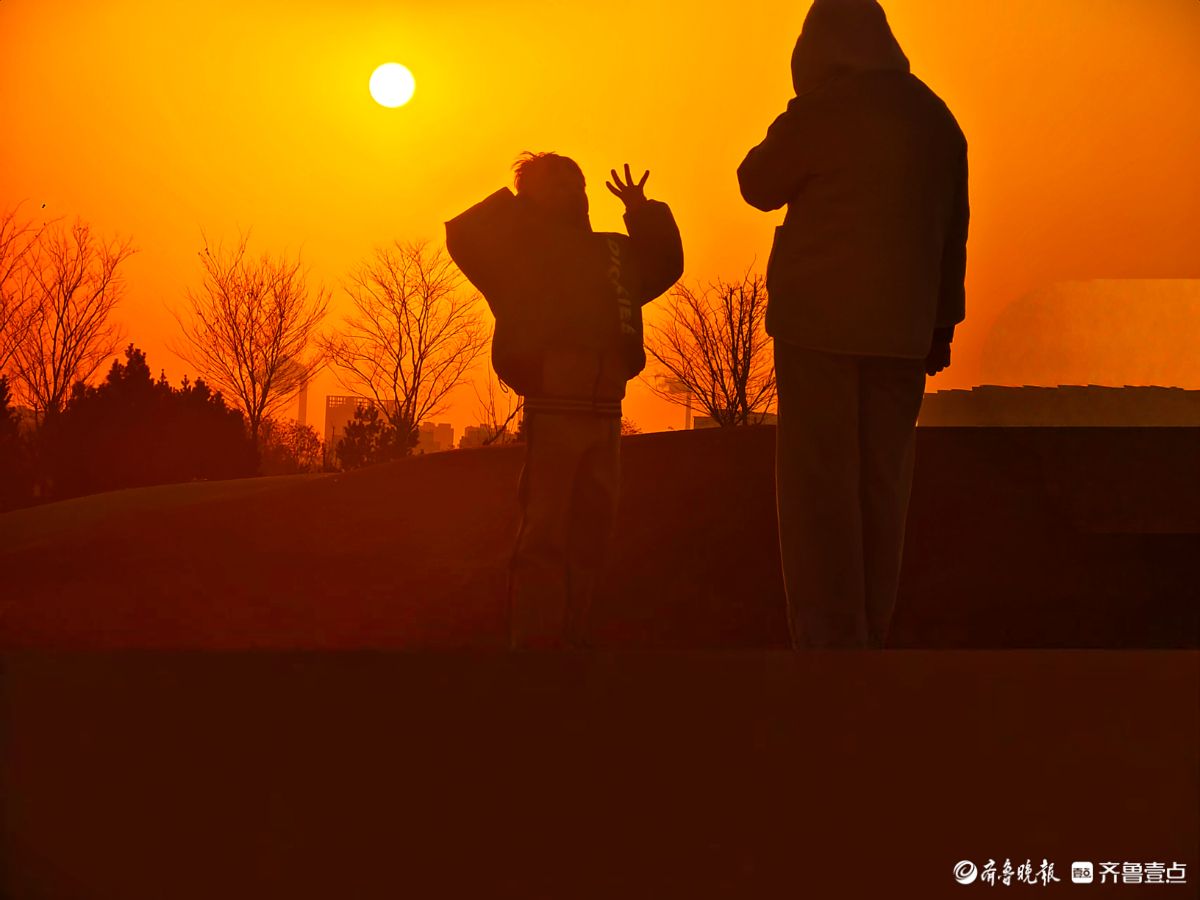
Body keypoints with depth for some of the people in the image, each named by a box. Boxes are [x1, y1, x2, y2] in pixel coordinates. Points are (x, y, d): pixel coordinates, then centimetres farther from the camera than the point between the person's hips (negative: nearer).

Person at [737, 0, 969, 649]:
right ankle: (870, 633, 11)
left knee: (819, 487, -4)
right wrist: (943, 323, 19)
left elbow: (758, 185, 6)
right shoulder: (937, 120, 11)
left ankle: (829, 638, -8)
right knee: (880, 486, 9)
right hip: (901, 329, 6)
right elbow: (953, 233, 14)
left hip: (822, 326, -6)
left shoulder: (822, 114, -7)